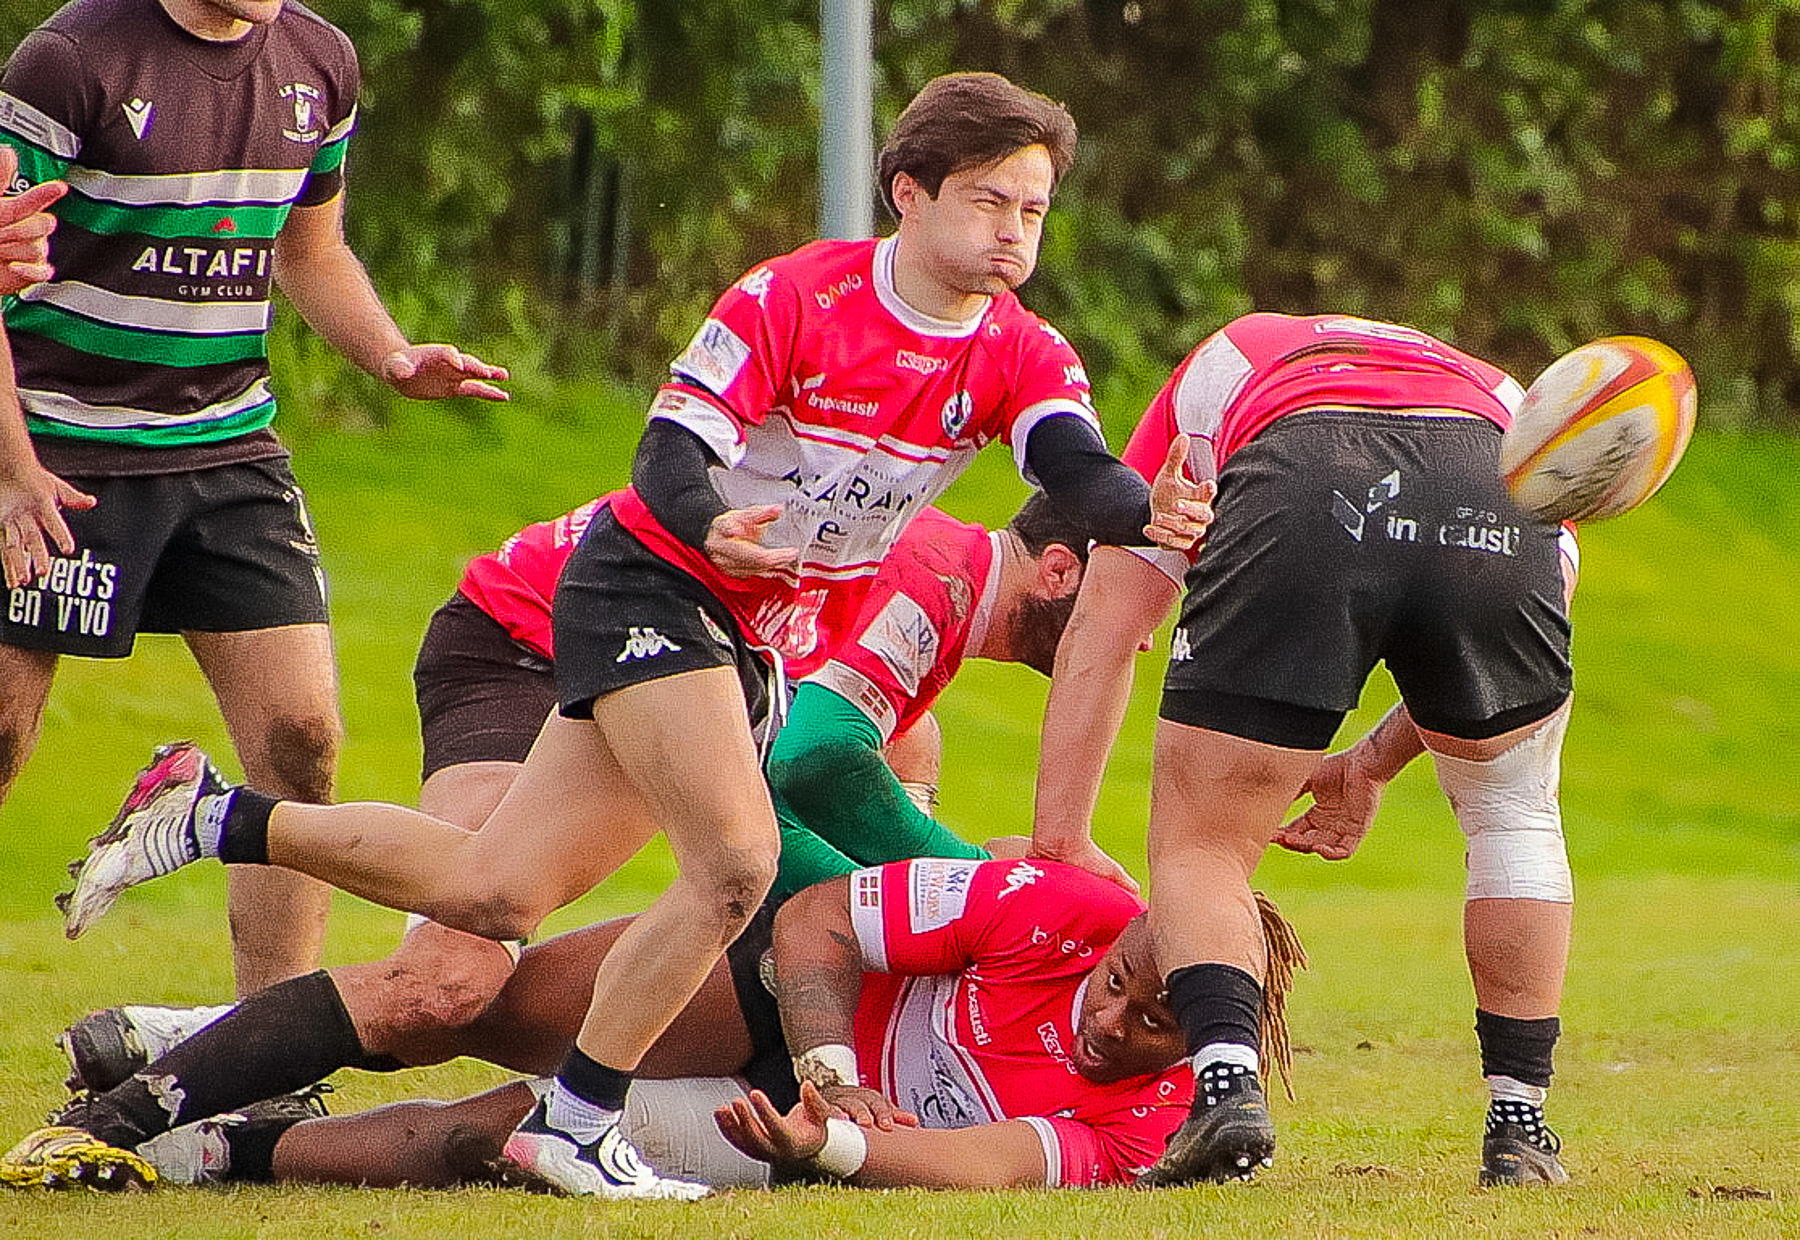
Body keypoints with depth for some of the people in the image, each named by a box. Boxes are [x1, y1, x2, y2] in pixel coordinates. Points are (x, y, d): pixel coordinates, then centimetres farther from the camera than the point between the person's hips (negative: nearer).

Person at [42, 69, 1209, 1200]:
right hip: (650, 584, -6)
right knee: (736, 862, -26)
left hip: (762, 642, 6)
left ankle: (215, 818, 19)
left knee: (492, 894, 1)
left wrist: (1144, 511, -46)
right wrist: (712, 528, -45)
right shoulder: (792, 300, -18)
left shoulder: (1022, 355, -4)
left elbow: (1081, 473, -22)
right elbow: (669, 456, -21)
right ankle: (576, 1125, -12)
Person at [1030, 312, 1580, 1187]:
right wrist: (1372, 767, 41)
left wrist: (1060, 836, 31)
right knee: (1512, 809, 30)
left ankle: (1227, 1079, -10)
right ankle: (1518, 1127, 24)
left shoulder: (1219, 366, 43)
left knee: (1200, 848, 15)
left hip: (1299, 505, -2)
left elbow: (1099, 632, 32)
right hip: (1495, 517, 2)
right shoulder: (1503, 399, 46)